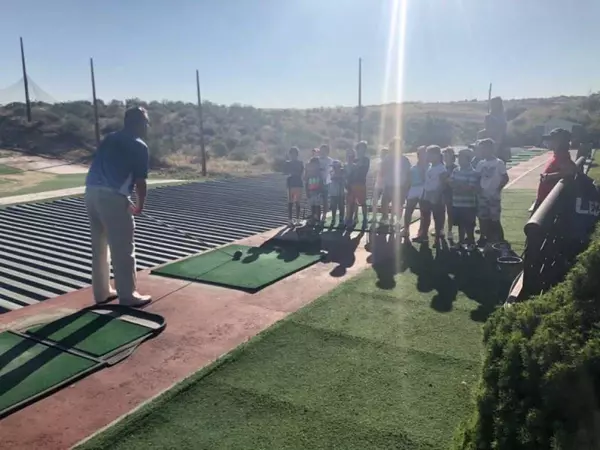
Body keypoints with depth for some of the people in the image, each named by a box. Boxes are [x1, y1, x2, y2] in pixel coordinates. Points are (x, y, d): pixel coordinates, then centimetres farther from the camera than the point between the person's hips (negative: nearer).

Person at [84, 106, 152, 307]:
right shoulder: (139, 146, -1)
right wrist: (140, 205, 12)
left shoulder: (109, 139, 21)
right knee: (123, 249, 1)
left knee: (99, 246, 17)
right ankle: (128, 295, 8)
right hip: (112, 197, -8)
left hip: (91, 192, 8)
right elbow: (140, 181, -4)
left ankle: (102, 292, 27)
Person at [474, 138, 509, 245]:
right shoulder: (481, 163, 7)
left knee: (494, 220, -3)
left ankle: (499, 241, 8)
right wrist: (479, 189, -3)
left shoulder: (499, 163, -6)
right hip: (482, 196, 5)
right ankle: (485, 240, 21)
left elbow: (505, 178, -4)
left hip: (494, 196, -5)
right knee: (483, 219, 9)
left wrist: (498, 189, -11)